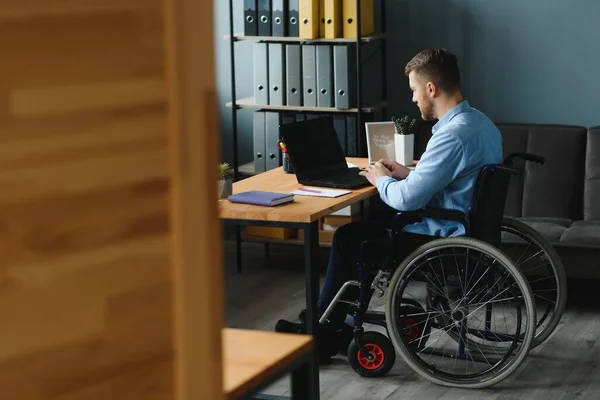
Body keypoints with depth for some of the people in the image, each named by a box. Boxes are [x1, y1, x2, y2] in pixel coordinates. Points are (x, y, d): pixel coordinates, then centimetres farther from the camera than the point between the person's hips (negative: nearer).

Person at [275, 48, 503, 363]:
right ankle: (339, 323, 20)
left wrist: (381, 180, -7)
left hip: (442, 240, -10)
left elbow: (408, 199, -26)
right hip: (469, 227, 10)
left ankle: (321, 333, 19)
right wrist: (407, 173, 10)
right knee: (372, 220, 19)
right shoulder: (480, 122, 6)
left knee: (348, 238, 3)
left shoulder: (453, 135, -26)